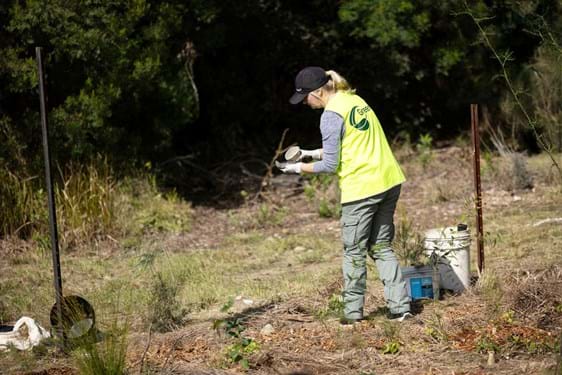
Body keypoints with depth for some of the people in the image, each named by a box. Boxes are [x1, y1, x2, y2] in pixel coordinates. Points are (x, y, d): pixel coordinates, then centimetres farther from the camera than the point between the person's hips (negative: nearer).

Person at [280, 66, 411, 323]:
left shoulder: (331, 115, -13)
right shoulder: (354, 100, 13)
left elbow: (330, 166, -11)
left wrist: (300, 168, 3)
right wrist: (313, 153, 20)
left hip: (361, 188, -8)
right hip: (389, 181, 8)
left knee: (354, 252, 5)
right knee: (381, 246, 14)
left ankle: (353, 312, 12)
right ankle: (400, 306, 10)